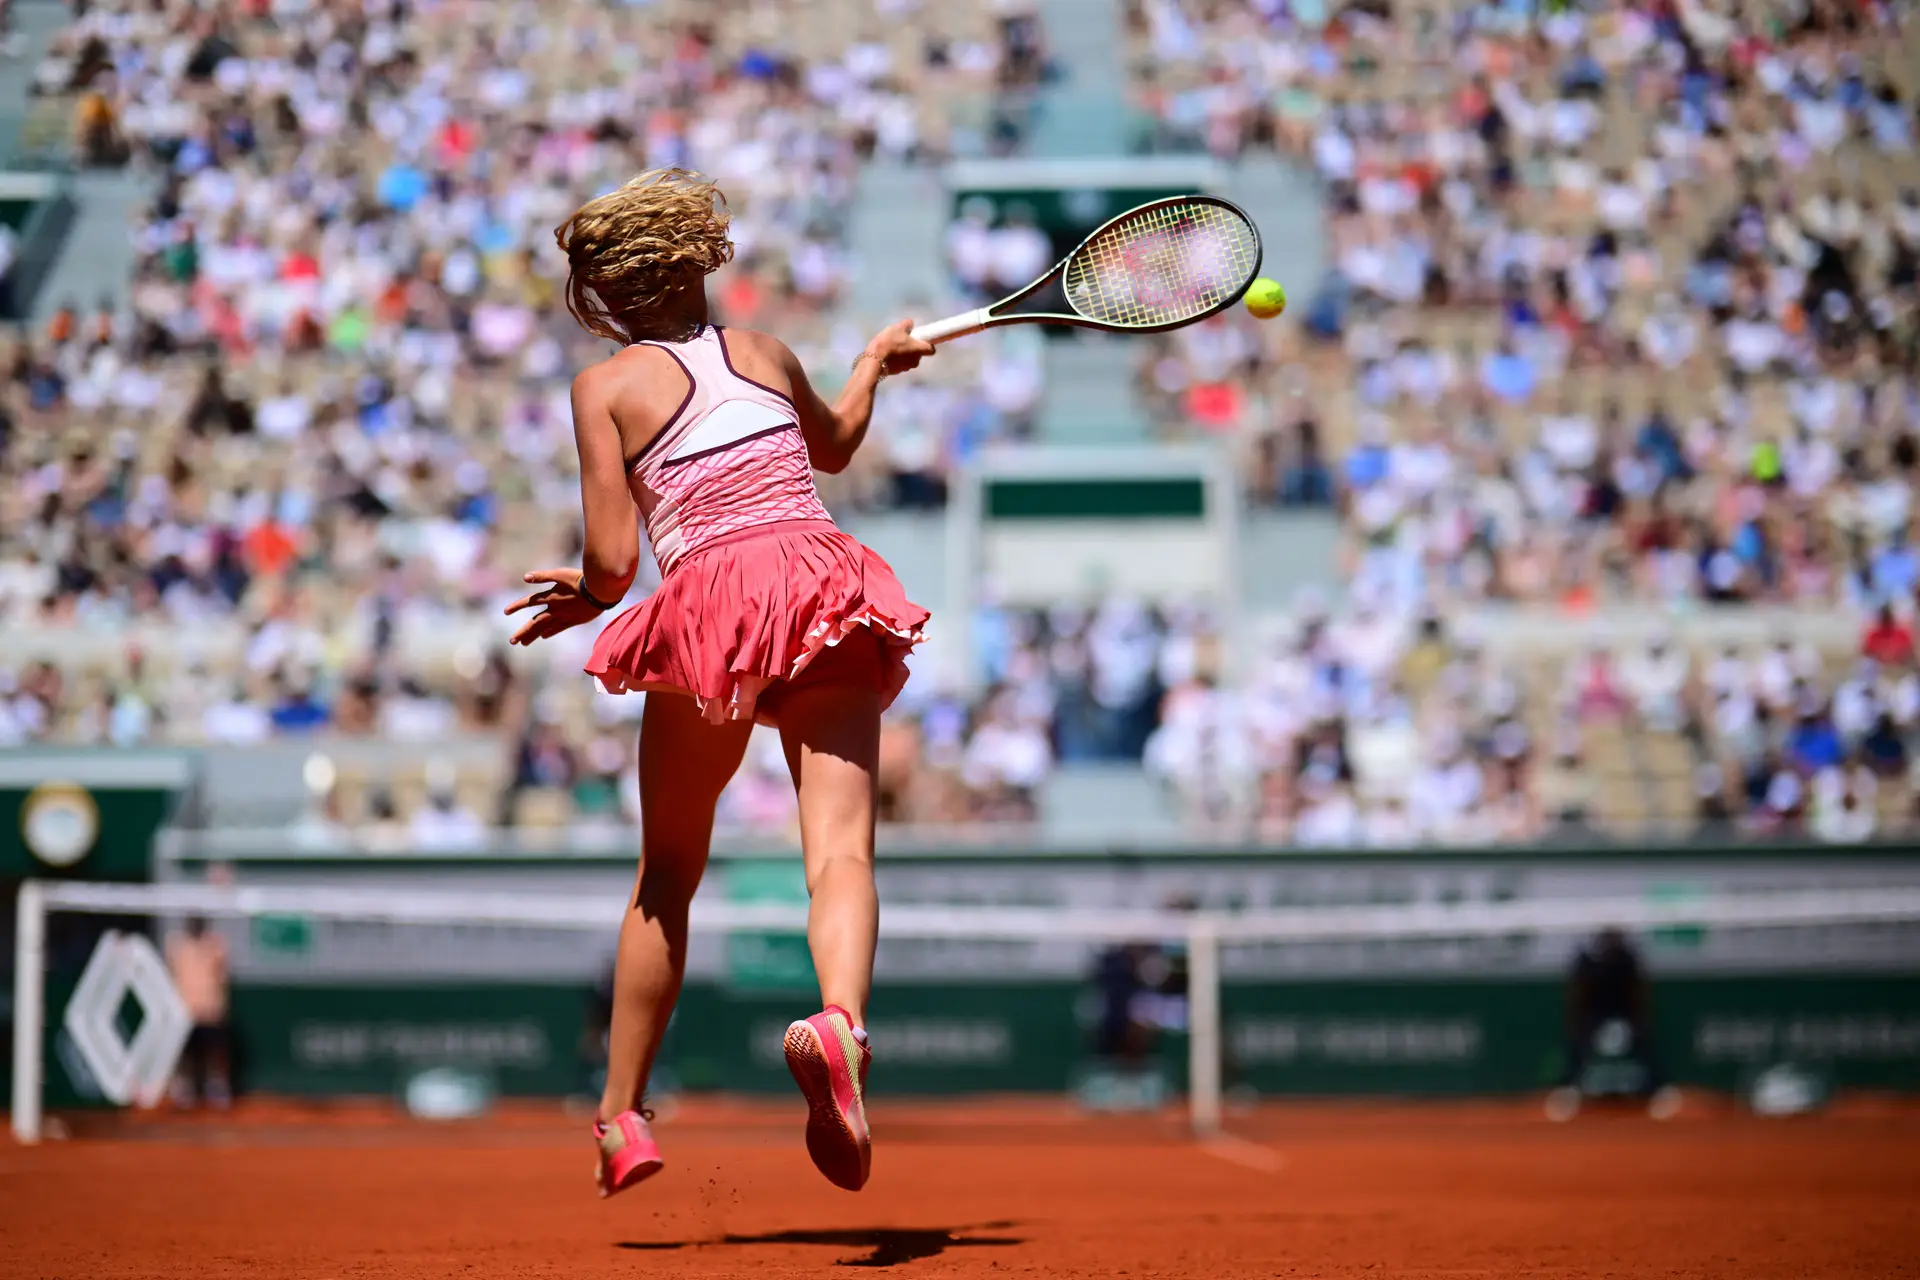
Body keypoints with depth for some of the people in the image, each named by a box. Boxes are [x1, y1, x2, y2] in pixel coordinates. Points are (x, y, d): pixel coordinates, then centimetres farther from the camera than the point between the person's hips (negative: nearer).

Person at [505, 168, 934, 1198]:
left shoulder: (607, 387, 7)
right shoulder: (766, 354, 18)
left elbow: (613, 561, -1)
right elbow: (836, 445, 40)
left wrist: (584, 596, 21)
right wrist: (873, 364, 57)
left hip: (712, 603, -2)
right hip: (826, 583, 2)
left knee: (667, 878, 15)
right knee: (840, 850, -12)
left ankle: (621, 1114, 20)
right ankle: (839, 1021, -42)